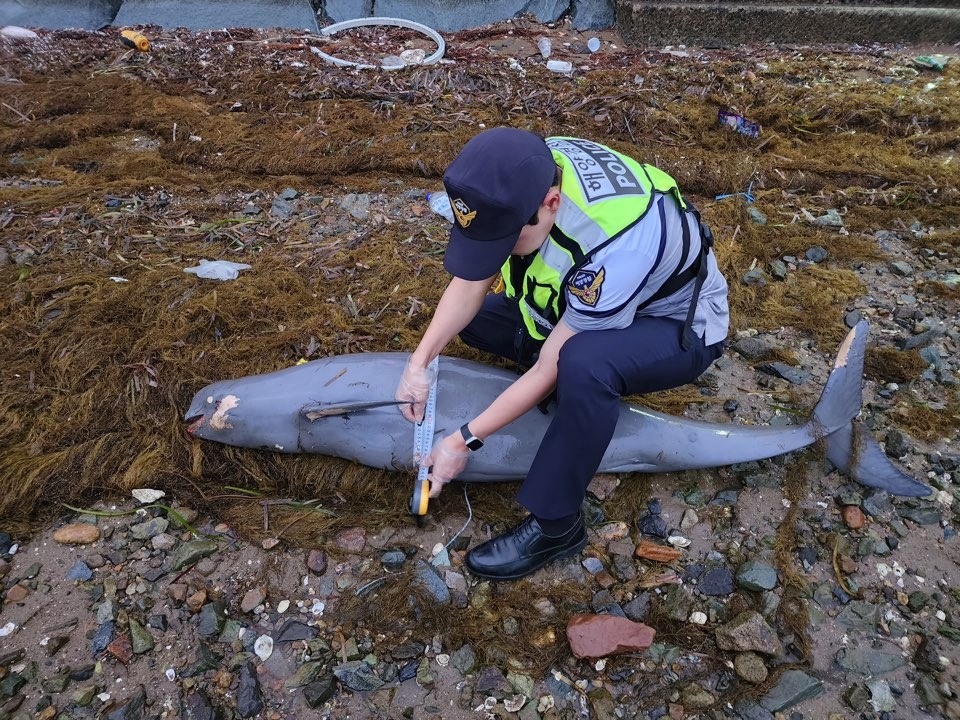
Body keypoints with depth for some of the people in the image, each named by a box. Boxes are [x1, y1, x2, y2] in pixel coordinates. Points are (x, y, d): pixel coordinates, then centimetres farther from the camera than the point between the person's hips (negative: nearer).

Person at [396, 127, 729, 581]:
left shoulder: (612, 246, -40)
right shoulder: (524, 176, -21)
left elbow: (548, 370, -30)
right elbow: (470, 285, -11)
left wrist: (464, 441, -23)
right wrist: (419, 362, -20)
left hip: (679, 327, -7)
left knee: (583, 365, -39)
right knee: (475, 318, -2)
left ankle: (555, 526, -18)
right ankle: (593, 395, 6)